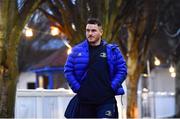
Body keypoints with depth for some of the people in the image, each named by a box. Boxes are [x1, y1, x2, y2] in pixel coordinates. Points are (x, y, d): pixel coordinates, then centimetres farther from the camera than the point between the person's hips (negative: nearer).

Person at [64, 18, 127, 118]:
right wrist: (77, 87, -2)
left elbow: (122, 70, 5)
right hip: (84, 101, 2)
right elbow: (68, 70, 8)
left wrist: (112, 87, -4)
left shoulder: (112, 50, 4)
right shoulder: (77, 50, 6)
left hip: (106, 101, -2)